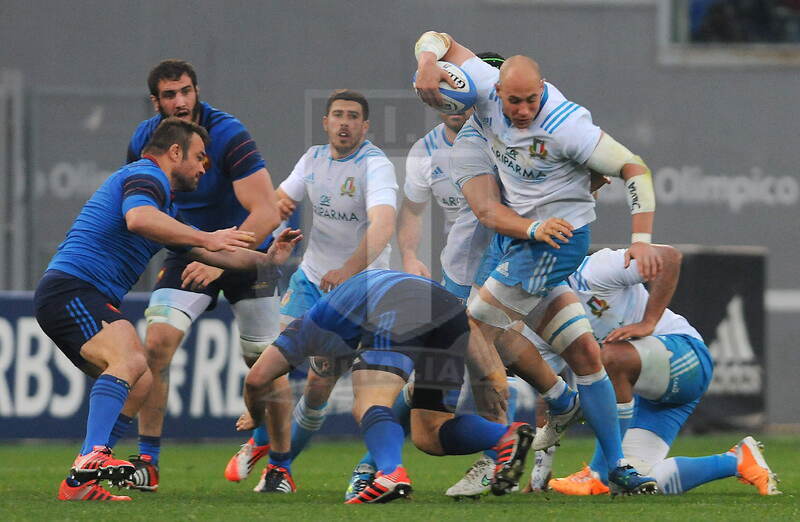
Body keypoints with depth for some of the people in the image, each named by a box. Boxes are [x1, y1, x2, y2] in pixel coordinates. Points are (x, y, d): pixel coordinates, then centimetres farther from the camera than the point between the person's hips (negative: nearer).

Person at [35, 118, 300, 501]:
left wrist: (268, 260, 37)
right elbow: (138, 219, -29)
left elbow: (204, 253, 38)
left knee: (139, 384, 13)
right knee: (130, 360, -30)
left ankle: (79, 484, 6)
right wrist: (207, 237, -26)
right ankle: (93, 457, -46)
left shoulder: (164, 204, 28)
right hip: (70, 287, -11)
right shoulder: (146, 176, -6)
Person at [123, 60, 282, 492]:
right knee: (156, 342, -16)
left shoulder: (228, 135, -24)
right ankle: (147, 462, -11)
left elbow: (266, 213, -30)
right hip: (187, 254, 3)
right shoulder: (143, 141, -8)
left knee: (265, 366, -4)